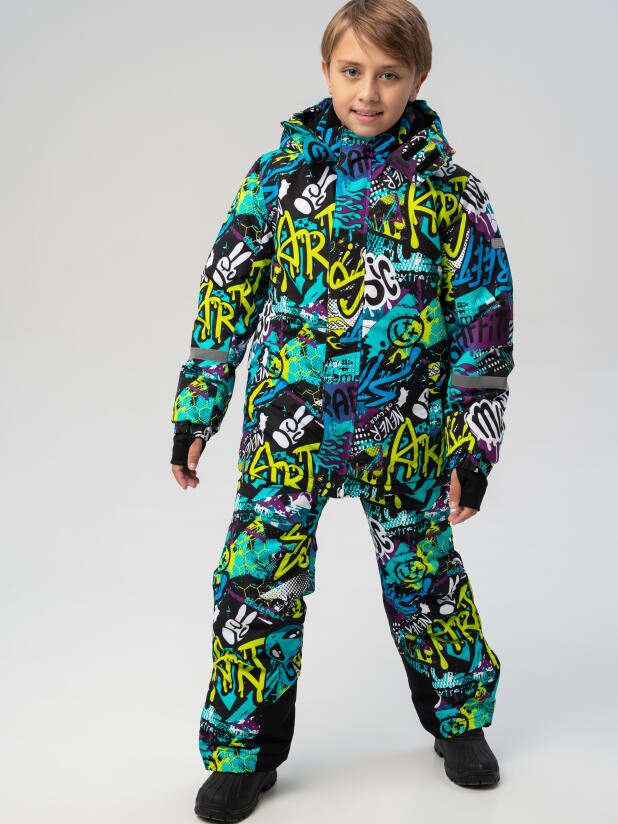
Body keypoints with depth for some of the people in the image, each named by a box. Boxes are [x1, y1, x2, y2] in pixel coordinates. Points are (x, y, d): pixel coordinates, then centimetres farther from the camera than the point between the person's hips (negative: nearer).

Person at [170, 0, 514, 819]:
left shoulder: (446, 187, -3)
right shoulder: (281, 171, 0)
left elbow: (484, 315, -1)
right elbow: (228, 291, 5)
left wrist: (475, 444, -4)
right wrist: (196, 409, 4)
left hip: (406, 436, 0)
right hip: (288, 427, 1)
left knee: (424, 574, 14)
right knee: (260, 577, 1)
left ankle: (460, 719, 37)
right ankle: (245, 750, 20)